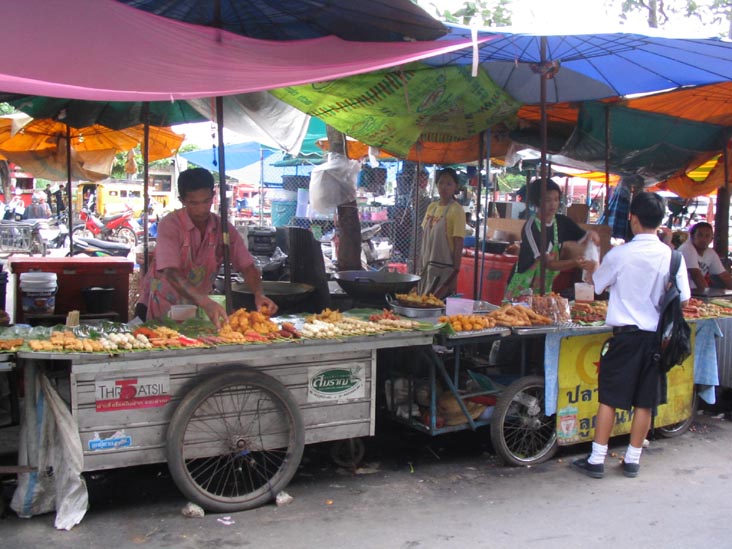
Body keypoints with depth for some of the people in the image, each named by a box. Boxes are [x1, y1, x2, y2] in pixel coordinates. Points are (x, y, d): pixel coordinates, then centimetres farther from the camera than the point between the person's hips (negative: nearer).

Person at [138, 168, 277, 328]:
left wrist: (259, 294, -23)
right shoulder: (170, 224, -15)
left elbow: (247, 266, -3)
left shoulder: (223, 227, -2)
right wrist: (206, 302, -39)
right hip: (162, 307, -3)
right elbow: (171, 273, -26)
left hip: (196, 306, 4)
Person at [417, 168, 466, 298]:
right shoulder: (431, 207, 9)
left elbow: (458, 245, -12)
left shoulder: (456, 211, -11)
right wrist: (422, 265, 12)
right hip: (427, 268, 7)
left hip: (444, 270, -7)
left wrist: (455, 273, -14)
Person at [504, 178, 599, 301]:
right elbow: (548, 263, -26)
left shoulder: (561, 222, -1)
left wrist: (592, 235, -20)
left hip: (545, 290, 6)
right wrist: (575, 263, -42)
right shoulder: (531, 227, -20)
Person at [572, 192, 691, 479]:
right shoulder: (673, 256, -4)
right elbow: (683, 298, 2)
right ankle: (632, 460, 20)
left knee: (609, 398, 4)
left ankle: (596, 460, 8)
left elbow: (597, 285, 4)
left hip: (625, 334, -3)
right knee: (645, 401, 11)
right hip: (657, 336, 3)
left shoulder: (619, 255, -11)